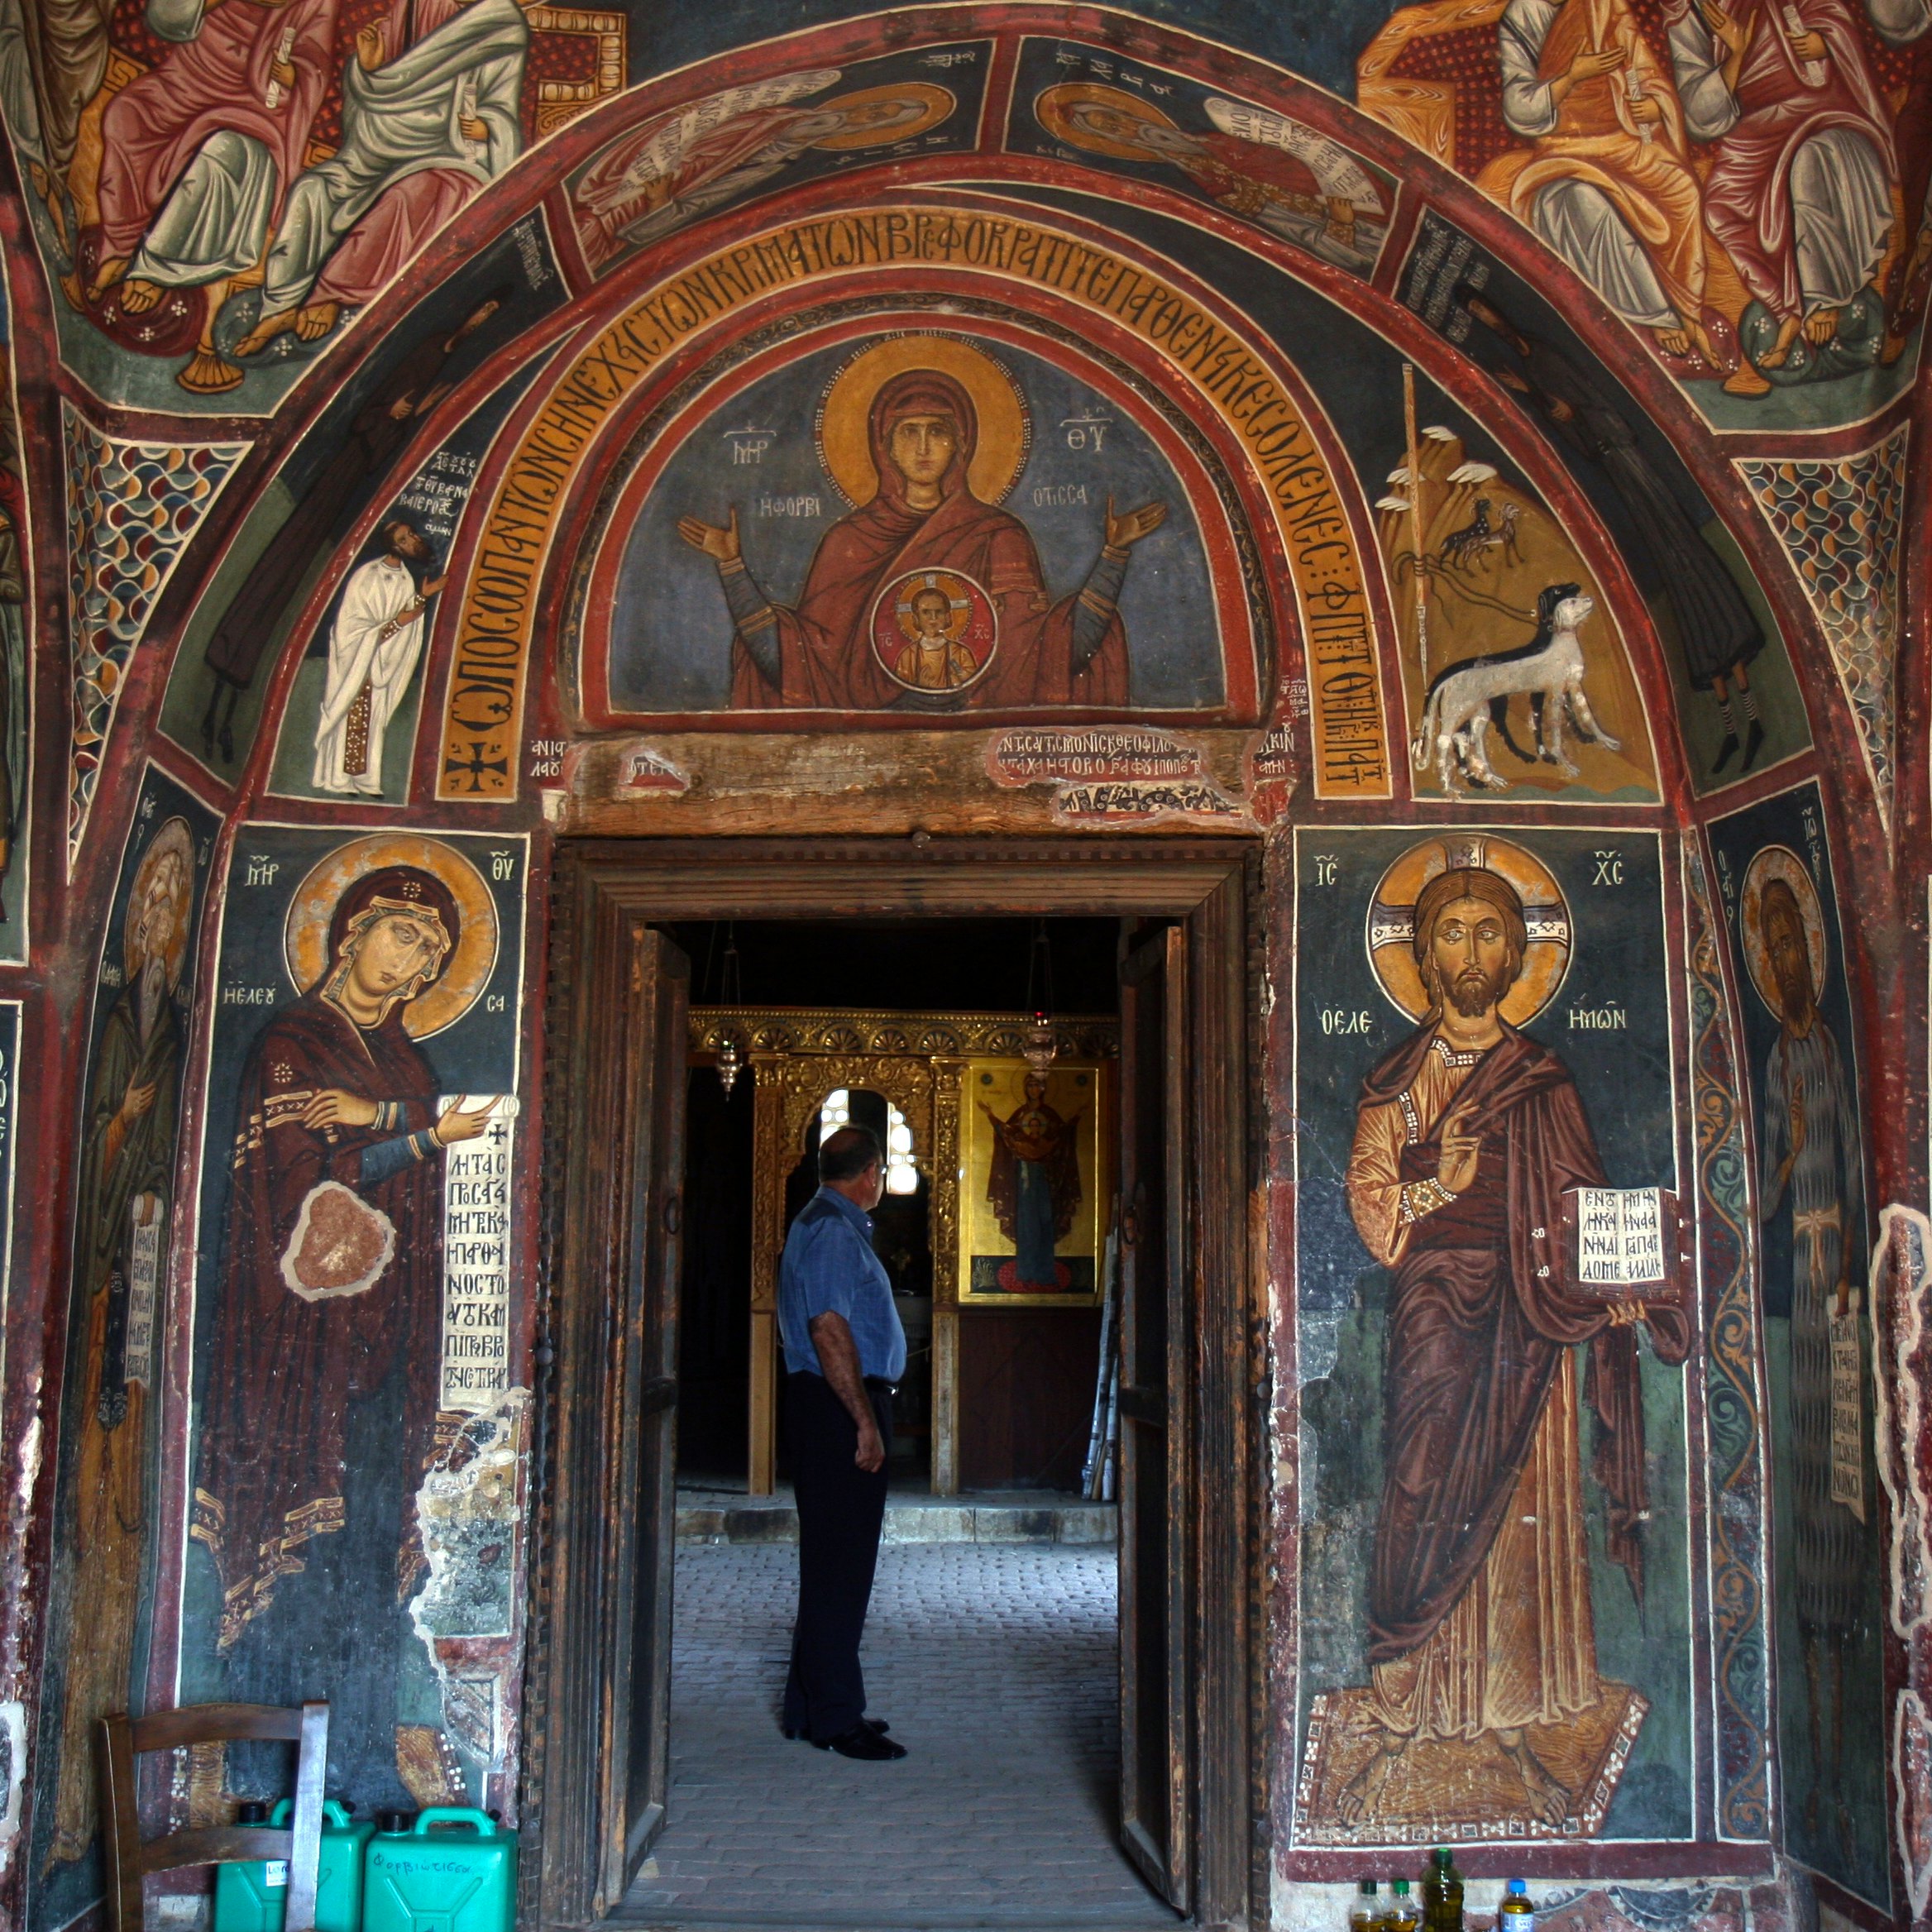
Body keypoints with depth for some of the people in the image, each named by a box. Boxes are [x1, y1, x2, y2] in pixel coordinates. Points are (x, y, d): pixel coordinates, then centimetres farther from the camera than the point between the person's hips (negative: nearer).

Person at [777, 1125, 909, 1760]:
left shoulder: (829, 1226, 19)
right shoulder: (832, 1231, -14)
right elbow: (829, 1330, -21)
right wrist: (865, 1421, -21)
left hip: (842, 1407, 11)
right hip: (840, 1407, -11)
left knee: (834, 1560, 15)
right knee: (841, 1564, -6)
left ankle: (816, 1706, 23)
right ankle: (834, 1717, -1)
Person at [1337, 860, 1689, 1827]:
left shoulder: (1545, 1080, 11)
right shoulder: (1395, 1079, 9)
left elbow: (1581, 1207, 6)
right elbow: (1369, 1202, 2)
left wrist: (1615, 1286, -10)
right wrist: (1438, 1184, -17)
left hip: (1527, 1317, 2)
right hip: (1434, 1310, -1)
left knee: (1525, 1506, 2)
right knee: (1427, 1498, -5)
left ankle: (1512, 1721, 11)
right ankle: (1399, 1723, 1)